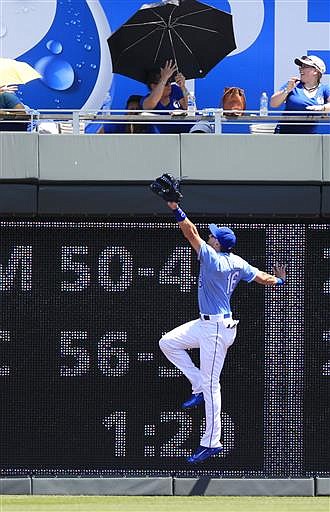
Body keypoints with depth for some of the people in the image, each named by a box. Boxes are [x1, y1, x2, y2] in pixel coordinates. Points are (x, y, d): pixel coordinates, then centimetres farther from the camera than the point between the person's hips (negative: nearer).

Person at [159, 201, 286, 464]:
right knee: (168, 343, 13)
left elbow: (192, 234, -27)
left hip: (217, 329, -10)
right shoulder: (238, 263, 1)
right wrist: (279, 280, 32)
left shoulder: (215, 260, -22)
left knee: (210, 384, -4)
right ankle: (199, 388, 14)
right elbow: (262, 277, 11)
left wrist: (176, 210, -29)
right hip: (206, 324, 10)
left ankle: (211, 442, 0)